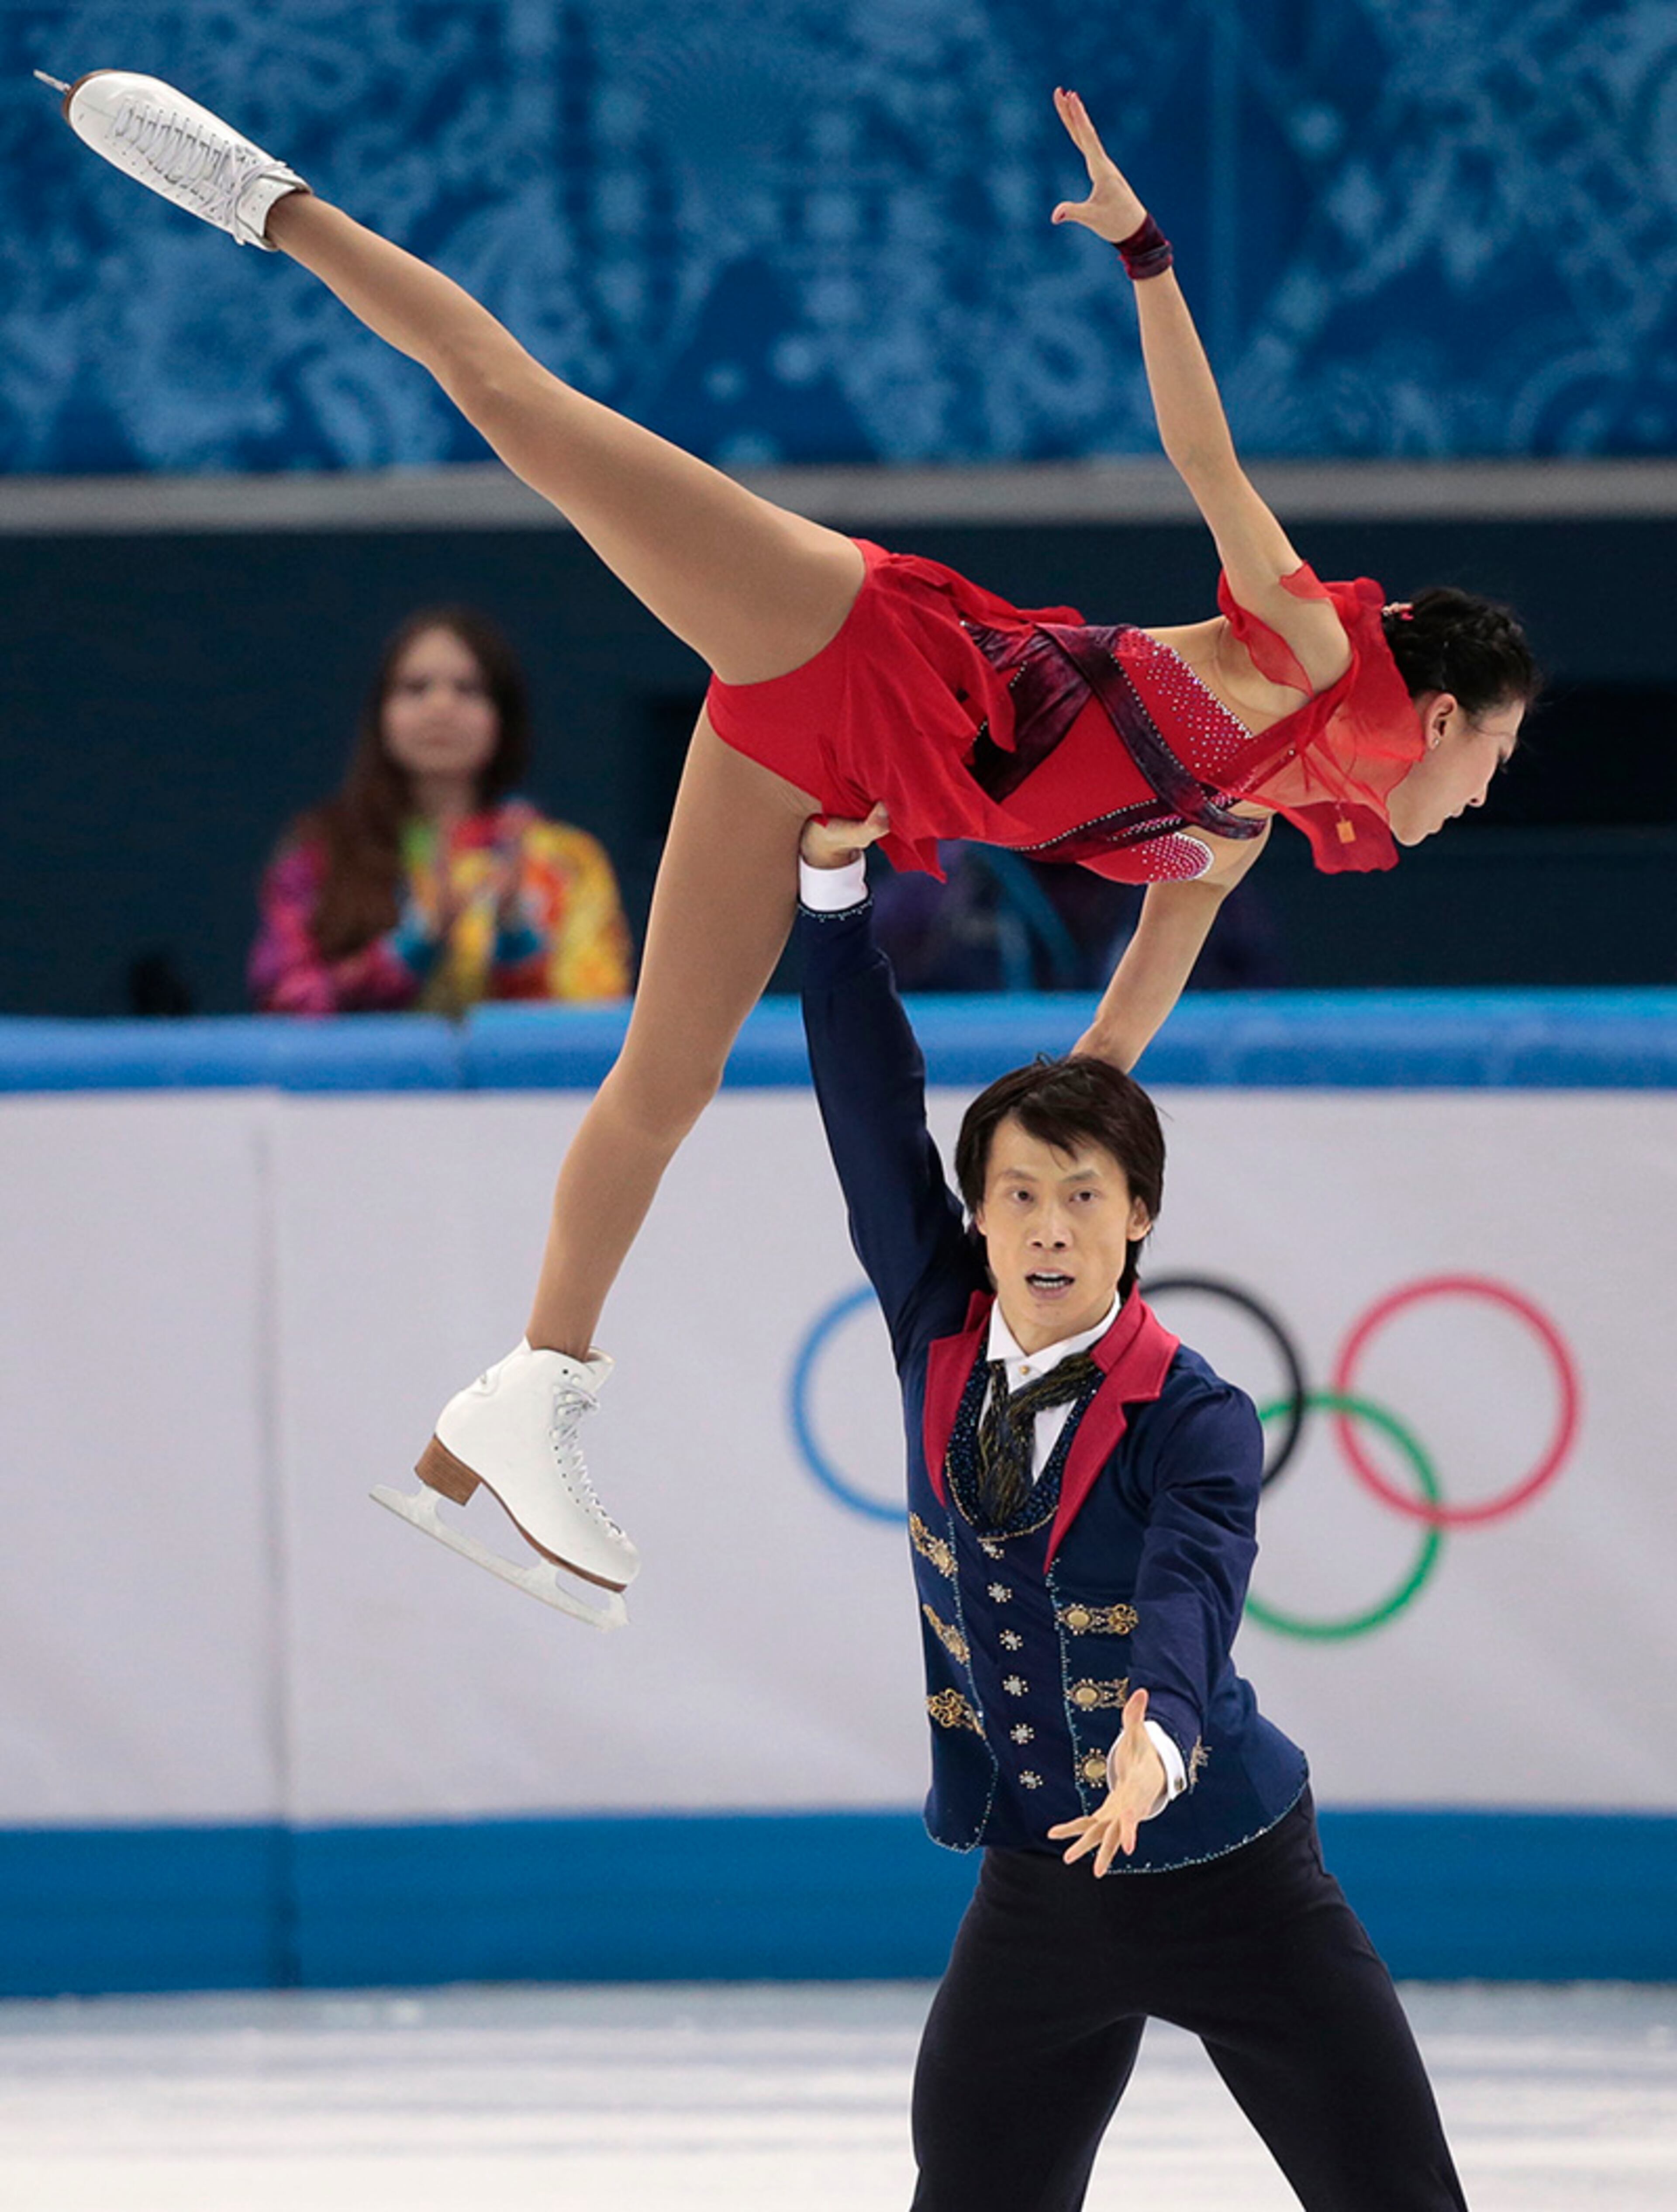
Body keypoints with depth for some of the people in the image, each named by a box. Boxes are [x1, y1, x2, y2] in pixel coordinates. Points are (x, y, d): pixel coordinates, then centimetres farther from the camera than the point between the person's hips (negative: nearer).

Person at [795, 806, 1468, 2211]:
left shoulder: (1196, 1421, -17)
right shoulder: (939, 1333, -4)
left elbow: (1191, 1587, -34)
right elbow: (872, 1107, -3)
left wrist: (1154, 1740, -55)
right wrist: (833, 881, -8)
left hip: (1229, 1883, -4)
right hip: (1038, 1888, 4)